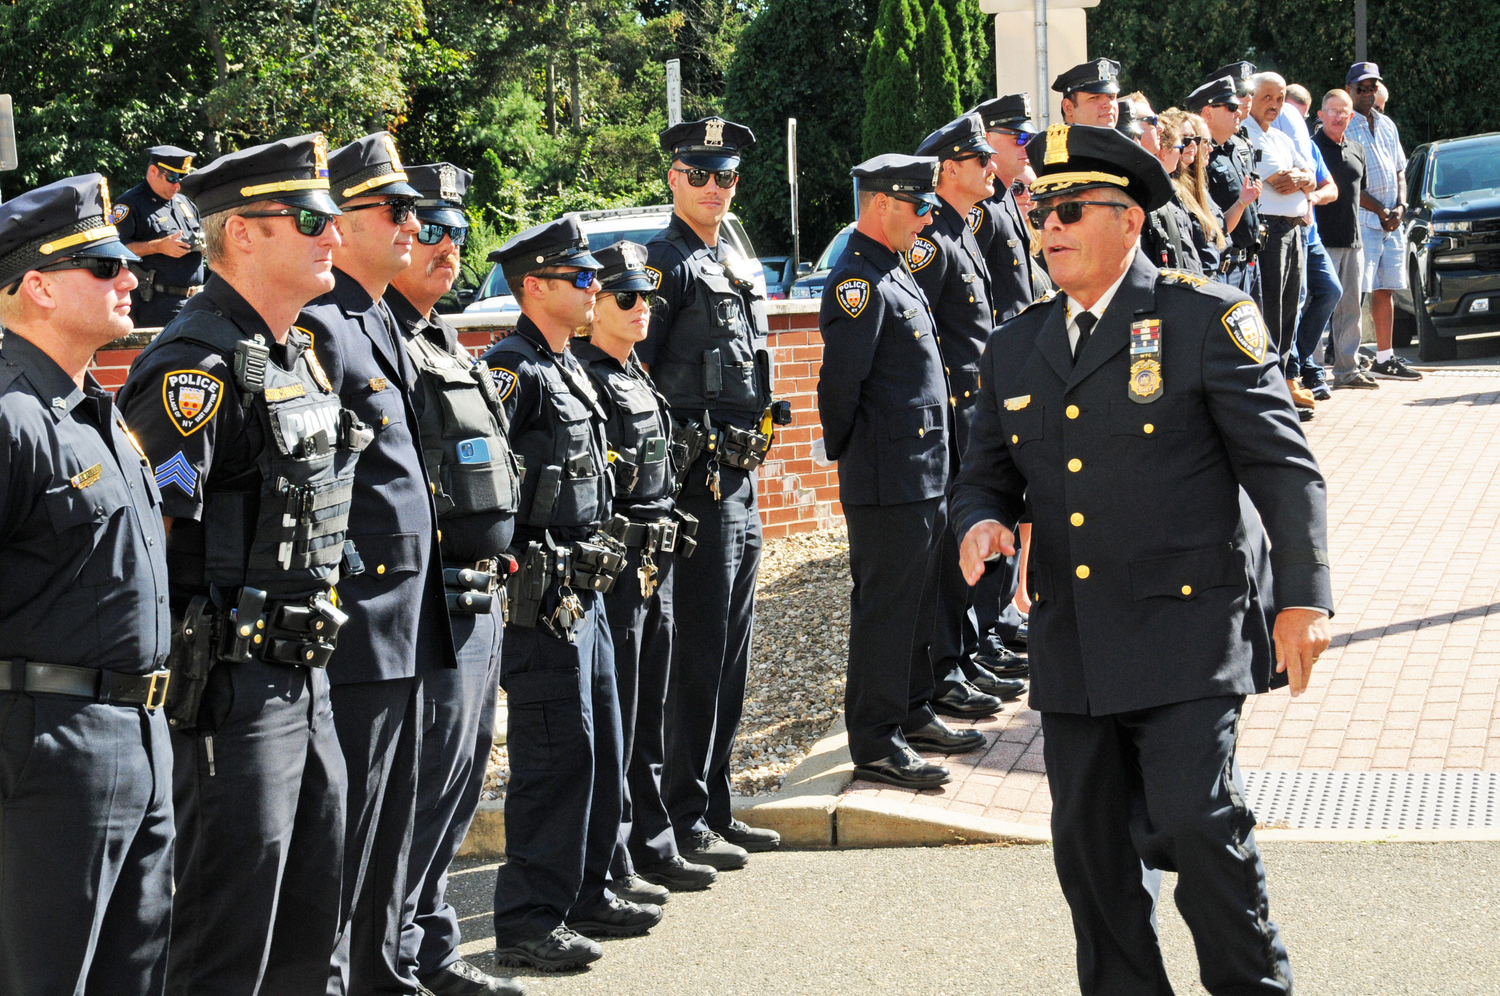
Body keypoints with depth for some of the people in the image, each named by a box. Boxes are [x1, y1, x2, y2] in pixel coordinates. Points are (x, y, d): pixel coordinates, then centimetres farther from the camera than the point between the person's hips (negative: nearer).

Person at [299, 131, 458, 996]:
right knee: (343, 827, -4)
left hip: (408, 627, 10)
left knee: (393, 823, 18)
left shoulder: (381, 327, 17)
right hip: (356, 628, -10)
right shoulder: (319, 327, -15)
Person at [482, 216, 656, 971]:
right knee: (557, 752, -7)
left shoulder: (567, 369, 16)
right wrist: (527, 576, -18)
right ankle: (527, 923, -1)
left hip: (583, 589, 10)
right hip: (541, 594, -10)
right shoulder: (511, 370, -14)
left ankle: (586, 895, 27)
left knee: (600, 744, 15)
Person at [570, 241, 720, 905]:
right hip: (612, 568, -9)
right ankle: (606, 868, 4)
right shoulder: (578, 377, -14)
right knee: (611, 721, -3)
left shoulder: (636, 376, 16)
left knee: (648, 720, 15)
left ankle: (653, 850, 24)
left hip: (654, 567, 9)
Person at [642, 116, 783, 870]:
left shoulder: (738, 265, 17)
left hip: (741, 479, 9)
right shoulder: (666, 263, -10)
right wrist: (675, 459, -17)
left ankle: (715, 807, 21)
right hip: (698, 482, -9)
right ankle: (682, 818, 1)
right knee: (696, 653, -5)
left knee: (731, 650, 13)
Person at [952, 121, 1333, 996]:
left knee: (1196, 821, -12)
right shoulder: (1016, 348, 12)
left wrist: (1303, 596, -12)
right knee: (1091, 844, 8)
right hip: (1072, 646, 5)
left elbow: (1284, 466, -5)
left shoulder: (1206, 317, -3)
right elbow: (989, 474, 21)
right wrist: (981, 523, -4)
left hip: (1186, 630, -5)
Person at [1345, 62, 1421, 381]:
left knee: (1385, 289, 11)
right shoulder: (1343, 128, -7)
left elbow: (1400, 171, 20)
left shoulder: (1387, 125, 17)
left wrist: (1400, 206, 2)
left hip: (1391, 222, 7)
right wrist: (1381, 211, -12)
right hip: (1360, 220, -7)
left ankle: (1384, 359, 17)